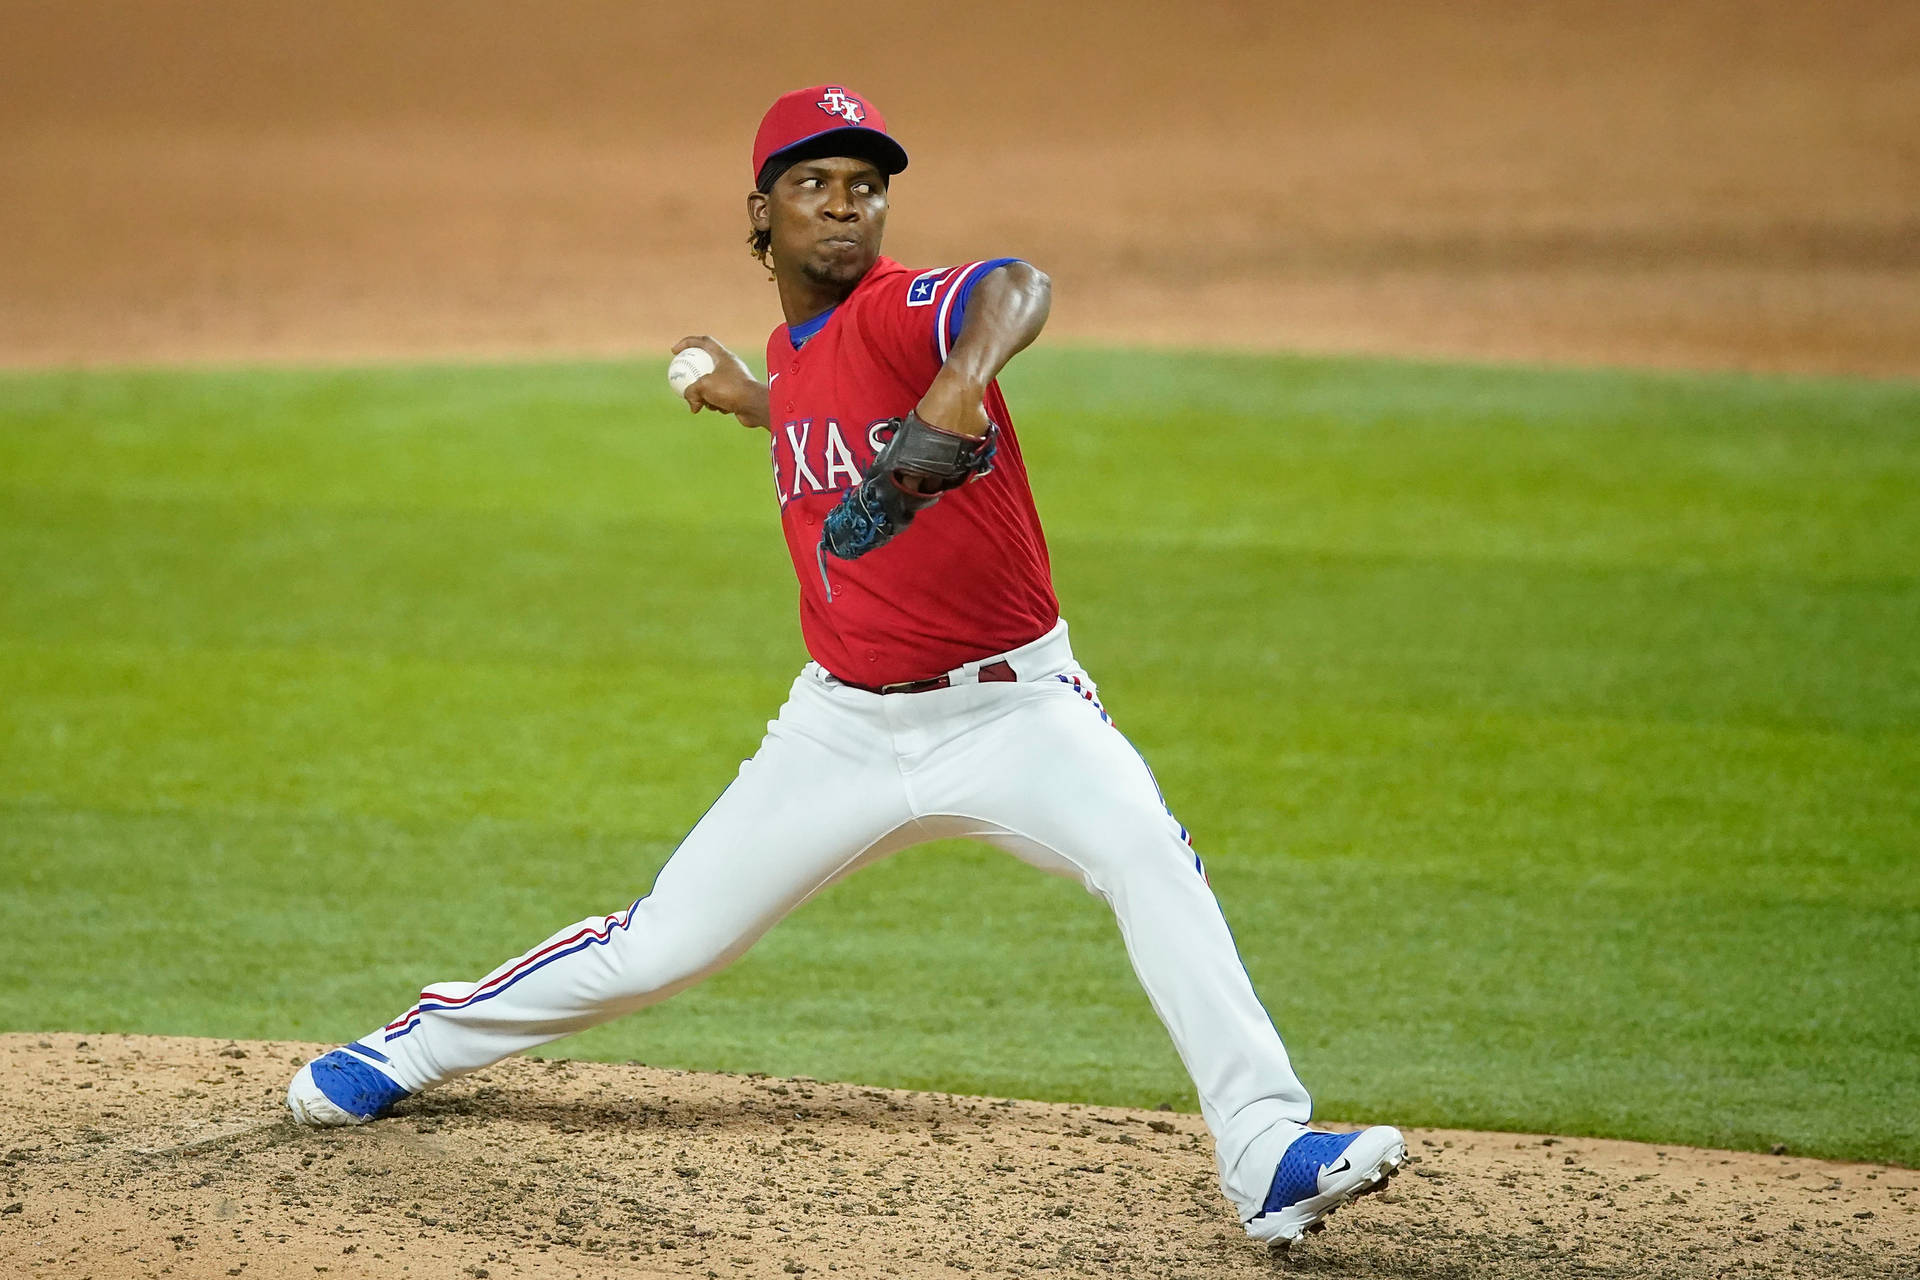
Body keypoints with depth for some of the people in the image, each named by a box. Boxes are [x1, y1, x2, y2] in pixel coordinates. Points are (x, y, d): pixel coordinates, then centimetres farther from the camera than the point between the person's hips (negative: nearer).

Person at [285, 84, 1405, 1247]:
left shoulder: (901, 312, -17)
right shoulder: (796, 357, 6)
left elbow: (1018, 288, -42)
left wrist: (960, 384, -63)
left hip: (1013, 706, -5)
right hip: (848, 729, 5)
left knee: (1150, 859, -33)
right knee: (657, 951, 8)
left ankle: (1268, 1160, -36)